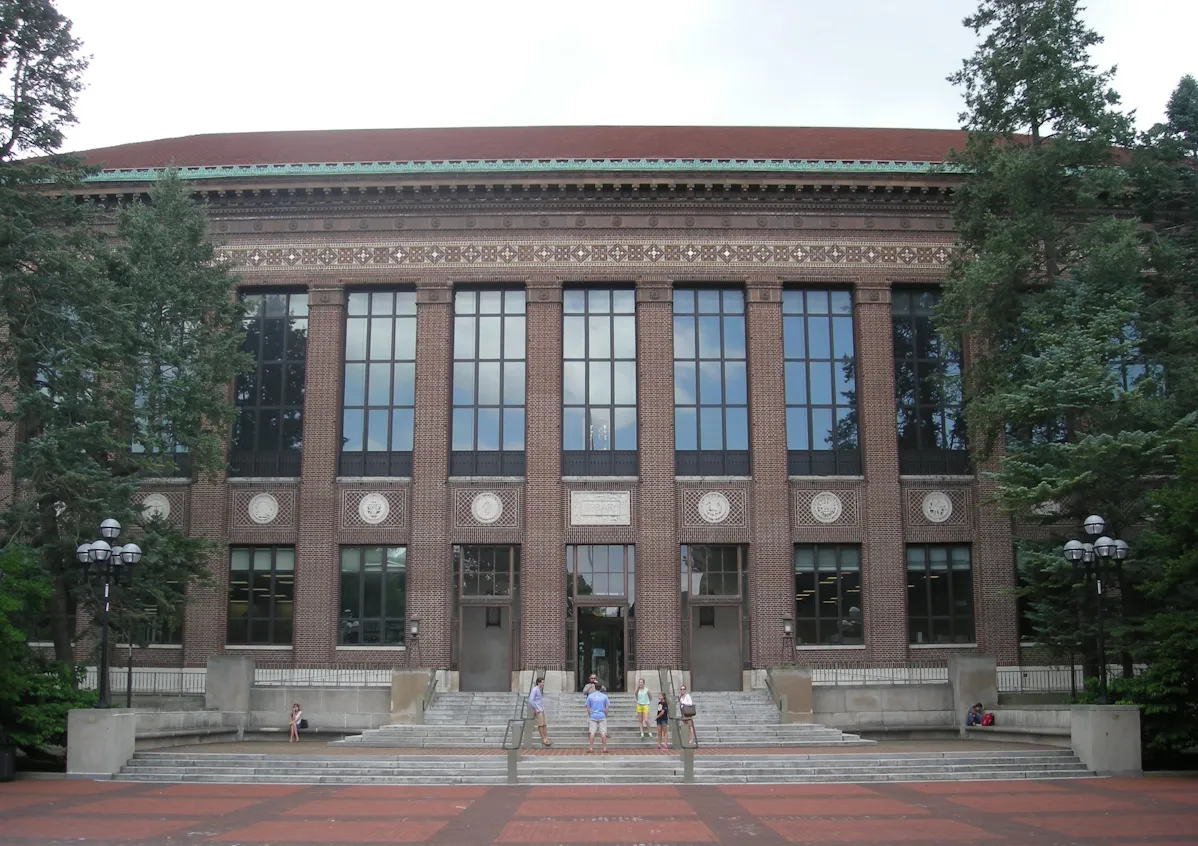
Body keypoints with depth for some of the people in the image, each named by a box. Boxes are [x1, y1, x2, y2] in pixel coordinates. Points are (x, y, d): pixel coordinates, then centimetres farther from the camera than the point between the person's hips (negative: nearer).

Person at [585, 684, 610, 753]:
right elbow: (606, 708, 1)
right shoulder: (604, 696, 0)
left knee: (592, 732, 2)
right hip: (602, 717, 0)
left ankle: (591, 748, 1)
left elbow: (588, 708, 3)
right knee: (603, 733, 3)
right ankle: (604, 748, 3)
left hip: (593, 717, 0)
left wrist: (589, 716, 13)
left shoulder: (590, 696, 0)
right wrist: (606, 716, 12)